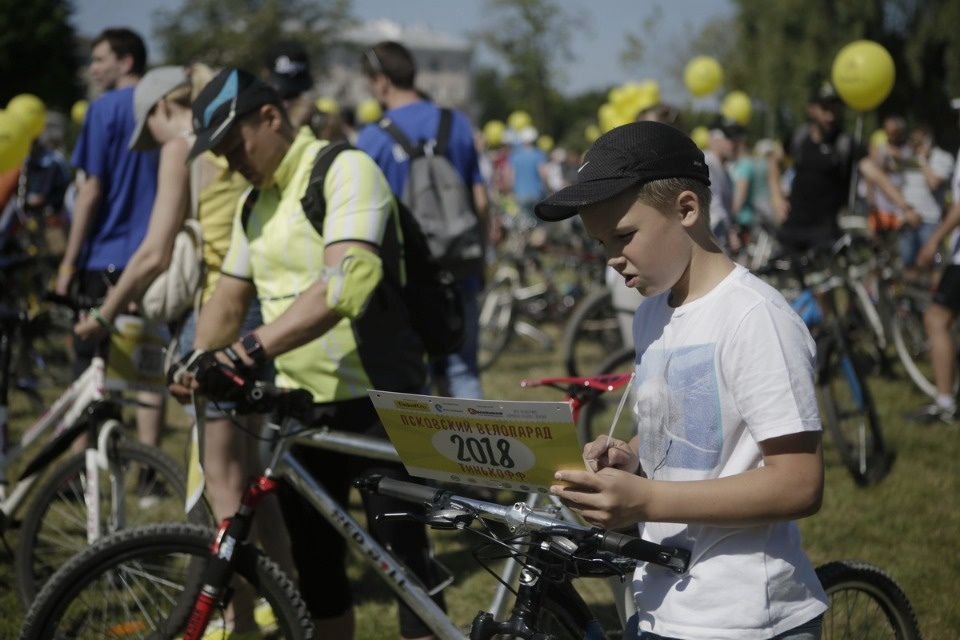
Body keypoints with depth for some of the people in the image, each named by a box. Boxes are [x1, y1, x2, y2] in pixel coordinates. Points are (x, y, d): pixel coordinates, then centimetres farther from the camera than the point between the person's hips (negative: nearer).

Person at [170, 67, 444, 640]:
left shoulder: (345, 170, -13)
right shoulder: (255, 205, 14)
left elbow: (345, 282, -28)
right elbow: (229, 298, 15)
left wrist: (257, 345, -37)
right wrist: (199, 360, -5)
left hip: (377, 402, -8)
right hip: (300, 406, 8)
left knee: (404, 561, -4)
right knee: (316, 566, 14)